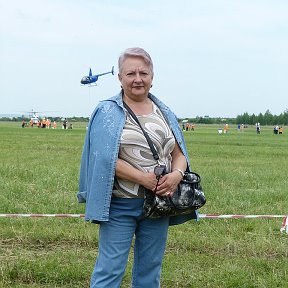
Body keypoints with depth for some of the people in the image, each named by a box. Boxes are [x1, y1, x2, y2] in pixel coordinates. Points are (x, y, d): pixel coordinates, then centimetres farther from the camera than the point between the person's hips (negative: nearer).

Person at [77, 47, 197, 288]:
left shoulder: (164, 112, 10)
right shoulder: (108, 112, -4)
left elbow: (179, 154, 12)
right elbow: (105, 159, -14)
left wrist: (177, 174, -11)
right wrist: (145, 179, -21)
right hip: (120, 204, -5)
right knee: (110, 269, -4)